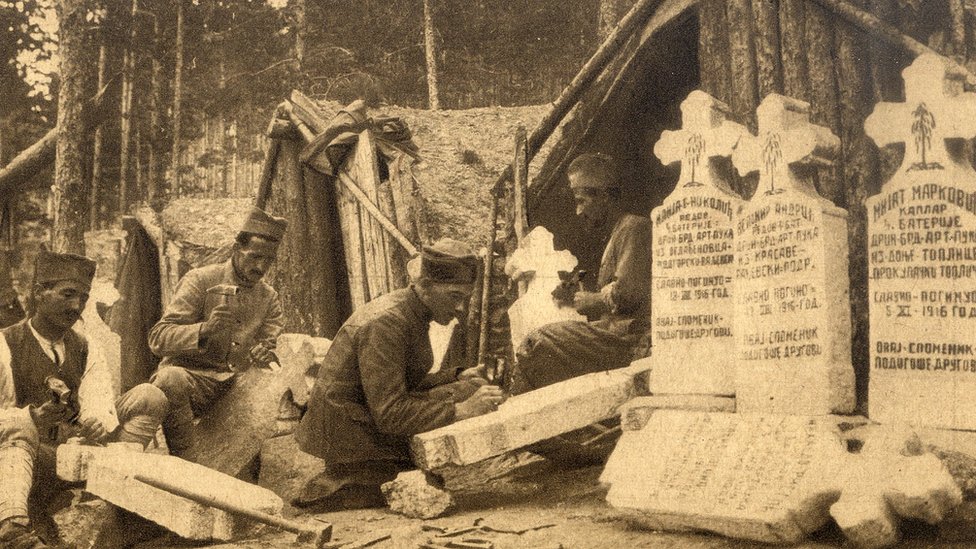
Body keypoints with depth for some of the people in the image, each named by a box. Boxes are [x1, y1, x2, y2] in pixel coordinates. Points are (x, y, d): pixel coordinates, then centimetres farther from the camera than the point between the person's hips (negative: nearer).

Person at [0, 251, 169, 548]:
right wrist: (33, 417, -34)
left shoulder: (83, 350, 11)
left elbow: (99, 401, -8)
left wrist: (101, 421, -32)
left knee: (149, 396, -9)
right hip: (31, 459, -4)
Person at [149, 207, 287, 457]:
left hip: (238, 384, 4)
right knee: (170, 378, -38)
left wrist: (263, 357, -16)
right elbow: (158, 338, -9)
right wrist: (204, 330, -28)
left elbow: (271, 347, 10)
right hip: (190, 375, -4)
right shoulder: (199, 280, -2)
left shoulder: (270, 299, 13)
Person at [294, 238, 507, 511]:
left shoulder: (412, 314, 7)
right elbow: (389, 414, -29)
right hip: (345, 434, -10)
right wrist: (461, 411, -30)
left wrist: (457, 377, 1)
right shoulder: (385, 323, -25)